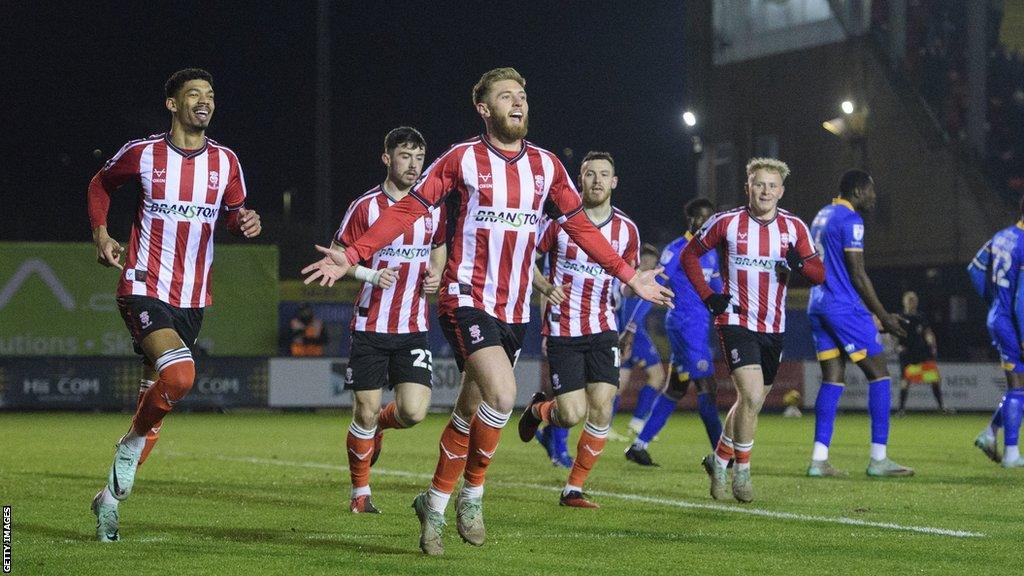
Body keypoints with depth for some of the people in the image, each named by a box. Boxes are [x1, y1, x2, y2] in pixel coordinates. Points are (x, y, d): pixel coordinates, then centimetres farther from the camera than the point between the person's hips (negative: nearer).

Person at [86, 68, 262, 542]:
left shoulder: (225, 162, 3)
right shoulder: (142, 153, -4)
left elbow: (234, 211, 16)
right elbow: (100, 184, 15)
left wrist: (246, 221, -7)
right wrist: (101, 234, 3)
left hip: (193, 298, 4)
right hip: (144, 289, -4)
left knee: (154, 403, 7)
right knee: (179, 375, -28)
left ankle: (110, 498, 21)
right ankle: (132, 443, -1)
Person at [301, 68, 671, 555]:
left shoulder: (547, 166, 8)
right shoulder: (461, 159, -5)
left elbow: (580, 226, 18)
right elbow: (408, 210, -5)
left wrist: (628, 275, 17)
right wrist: (352, 256, -13)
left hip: (515, 310, 5)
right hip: (467, 300, -5)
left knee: (472, 414, 10)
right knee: (502, 395, -23)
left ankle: (434, 505, 26)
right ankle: (472, 492, -5)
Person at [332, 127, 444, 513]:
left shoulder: (432, 208, 5)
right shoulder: (365, 206, -6)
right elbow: (337, 257, -1)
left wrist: (437, 277, 2)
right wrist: (372, 275, -18)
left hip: (413, 329, 3)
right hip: (371, 326, -3)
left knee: (414, 412, -10)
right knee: (365, 412, -2)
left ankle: (379, 425, 25)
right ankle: (360, 493, 17)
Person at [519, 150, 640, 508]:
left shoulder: (627, 230, 4)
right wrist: (544, 287, -15)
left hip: (602, 330, 3)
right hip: (562, 330, -3)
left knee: (602, 410, -9)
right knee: (572, 415, -9)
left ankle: (574, 489, 4)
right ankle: (538, 409, 28)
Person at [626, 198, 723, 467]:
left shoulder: (711, 252, 15)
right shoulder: (676, 250, -9)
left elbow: (718, 290, 24)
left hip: (702, 327, 9)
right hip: (685, 325, -9)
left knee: (675, 389, 11)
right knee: (706, 386, -10)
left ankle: (639, 446, 16)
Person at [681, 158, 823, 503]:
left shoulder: (794, 227, 2)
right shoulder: (726, 222, -5)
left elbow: (819, 274, 1)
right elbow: (689, 255, 6)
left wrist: (799, 265, -22)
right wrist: (707, 296, -4)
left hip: (773, 328, 4)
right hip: (736, 321, -4)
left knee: (751, 403, 13)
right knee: (752, 397, -19)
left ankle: (720, 460, 34)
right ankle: (742, 471, -4)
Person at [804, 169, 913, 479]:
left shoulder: (822, 217, 18)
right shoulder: (849, 220, -11)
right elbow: (857, 274, -15)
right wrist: (883, 316, -10)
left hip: (818, 306, 9)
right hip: (844, 307, -9)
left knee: (833, 378, 7)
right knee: (879, 374, -2)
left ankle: (819, 459, -1)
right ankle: (878, 459, -5)